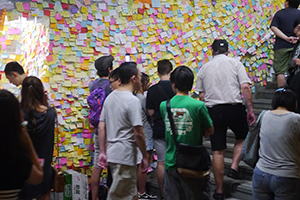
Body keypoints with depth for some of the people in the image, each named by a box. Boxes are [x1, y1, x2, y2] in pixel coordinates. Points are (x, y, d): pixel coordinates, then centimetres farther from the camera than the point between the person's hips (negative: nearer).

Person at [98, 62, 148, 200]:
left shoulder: (110, 97, 9)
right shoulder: (133, 100, -15)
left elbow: (101, 127, 10)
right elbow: (138, 133, -18)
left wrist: (102, 152, 13)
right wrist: (145, 156, -7)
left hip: (112, 152, 8)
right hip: (125, 155, -8)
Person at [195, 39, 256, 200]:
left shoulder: (204, 68, 9)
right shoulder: (235, 63, 2)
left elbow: (201, 95, 9)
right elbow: (245, 87, -7)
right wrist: (250, 109, -3)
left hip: (213, 110, 2)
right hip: (234, 108, -2)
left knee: (217, 151, 7)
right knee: (242, 138, 26)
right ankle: (234, 167, 8)